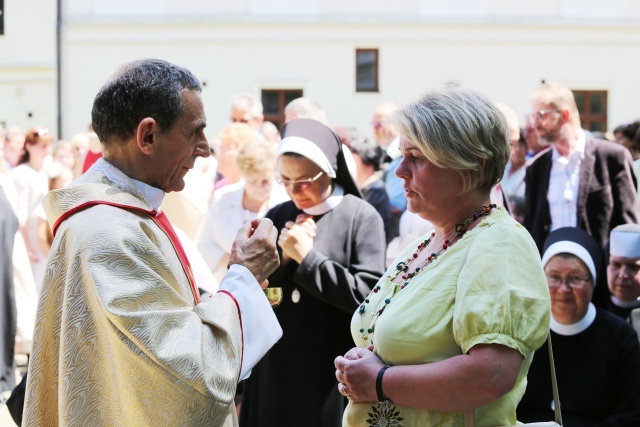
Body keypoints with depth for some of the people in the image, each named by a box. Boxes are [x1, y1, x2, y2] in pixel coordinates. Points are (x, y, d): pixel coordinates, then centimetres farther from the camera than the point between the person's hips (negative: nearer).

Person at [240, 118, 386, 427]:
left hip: (332, 371, -5)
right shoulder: (278, 217, 8)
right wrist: (282, 257, -11)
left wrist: (307, 257, -15)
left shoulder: (361, 217, -9)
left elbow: (367, 294, -18)